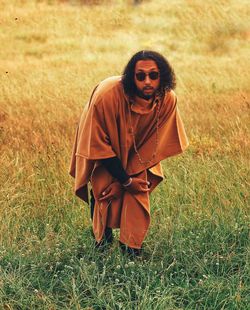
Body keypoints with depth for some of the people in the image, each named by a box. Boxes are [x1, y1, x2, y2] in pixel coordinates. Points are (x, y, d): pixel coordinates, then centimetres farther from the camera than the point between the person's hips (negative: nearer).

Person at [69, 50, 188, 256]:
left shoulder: (167, 100, -28)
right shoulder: (107, 95, -39)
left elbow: (155, 145, -16)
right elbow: (98, 145, -26)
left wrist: (128, 177, -20)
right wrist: (126, 180, -21)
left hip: (137, 152, 3)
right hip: (102, 152, -2)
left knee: (139, 190, -12)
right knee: (103, 189, -10)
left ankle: (132, 247, 0)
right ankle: (103, 238, 16)